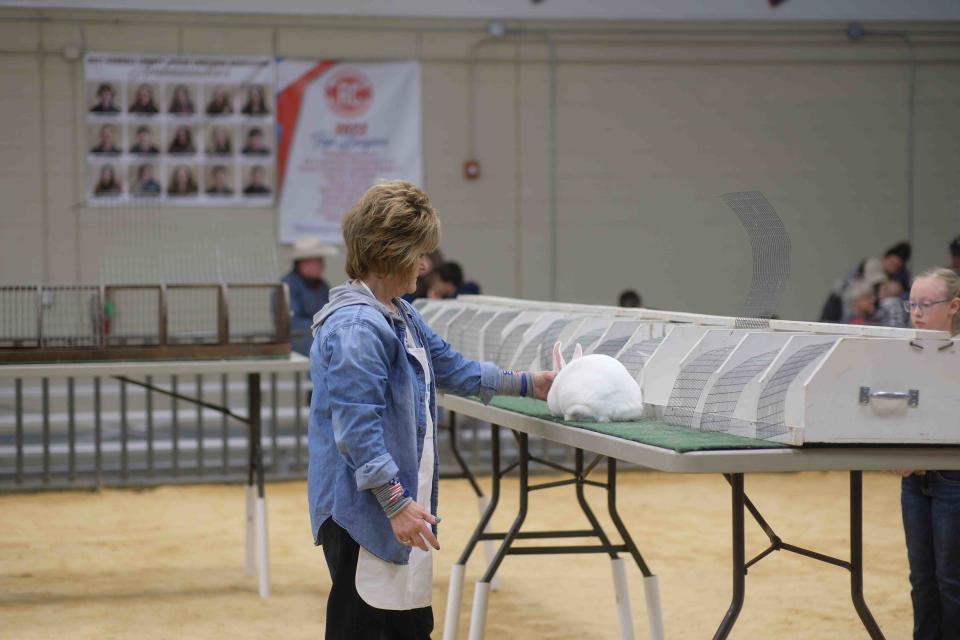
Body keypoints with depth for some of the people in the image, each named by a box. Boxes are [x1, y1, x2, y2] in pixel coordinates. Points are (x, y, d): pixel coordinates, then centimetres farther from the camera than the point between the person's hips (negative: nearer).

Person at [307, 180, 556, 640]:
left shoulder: (400, 316, 14)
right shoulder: (356, 327, -20)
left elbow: (451, 367, 27)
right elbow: (356, 426, -23)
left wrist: (525, 384, 29)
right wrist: (395, 502, -24)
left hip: (401, 501, 10)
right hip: (366, 510, -10)